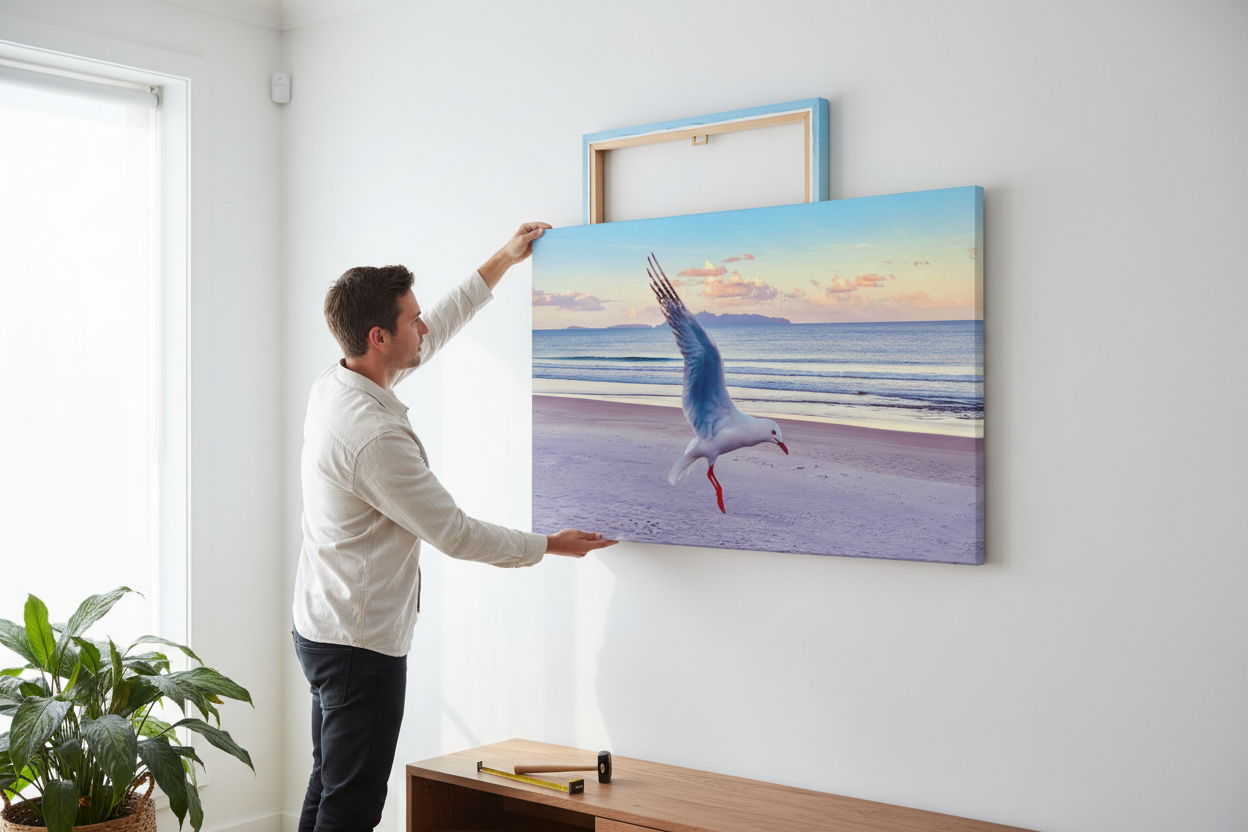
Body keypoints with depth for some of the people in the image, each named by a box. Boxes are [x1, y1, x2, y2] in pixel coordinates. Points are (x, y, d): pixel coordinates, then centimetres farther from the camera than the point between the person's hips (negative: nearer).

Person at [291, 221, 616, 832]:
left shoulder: (333, 385, 2)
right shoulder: (374, 436, -27)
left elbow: (437, 331, 16)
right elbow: (456, 535, -19)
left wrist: (505, 259, 22)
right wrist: (551, 545, -5)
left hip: (322, 627, 10)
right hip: (361, 644, -10)